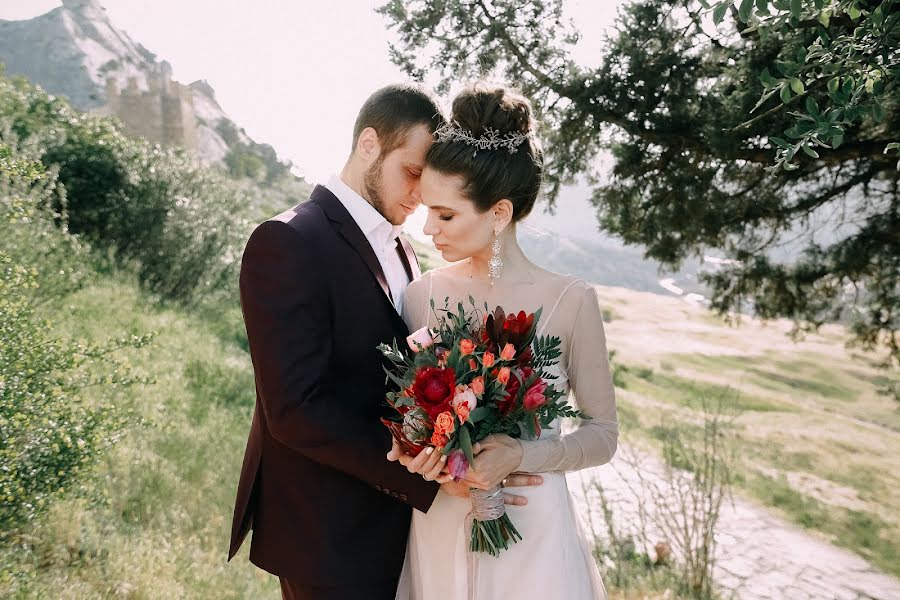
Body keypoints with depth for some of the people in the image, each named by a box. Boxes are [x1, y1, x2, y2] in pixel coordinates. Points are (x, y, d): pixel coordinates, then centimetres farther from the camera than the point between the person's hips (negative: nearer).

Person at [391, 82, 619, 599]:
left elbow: (604, 434, -4)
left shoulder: (570, 301, -12)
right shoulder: (423, 293, -4)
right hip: (438, 531, 3)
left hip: (532, 534, -2)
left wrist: (521, 455, -20)